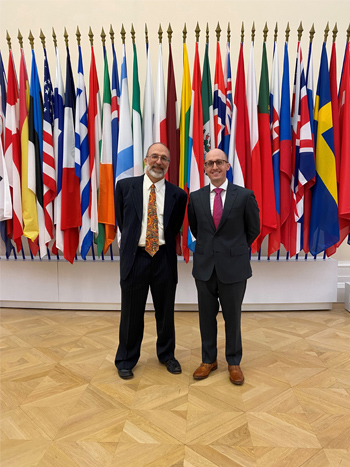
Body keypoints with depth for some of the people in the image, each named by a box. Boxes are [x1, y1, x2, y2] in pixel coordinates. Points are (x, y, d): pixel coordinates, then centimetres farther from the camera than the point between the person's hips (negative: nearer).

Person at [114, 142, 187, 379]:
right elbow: (121, 220, 10)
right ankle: (126, 360, 30)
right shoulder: (125, 186, -1)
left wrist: (163, 244, 10)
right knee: (131, 313, 10)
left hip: (164, 258, 1)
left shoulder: (178, 194, 0)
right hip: (134, 257, -1)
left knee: (166, 311, 15)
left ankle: (167, 355, 37)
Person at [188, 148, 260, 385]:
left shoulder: (245, 195, -6)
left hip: (233, 267, -2)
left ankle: (234, 362, 30)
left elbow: (254, 229, 6)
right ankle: (209, 360, 31)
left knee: (233, 317, 11)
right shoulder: (195, 197, 2)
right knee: (207, 316, 13)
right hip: (205, 267, 2)